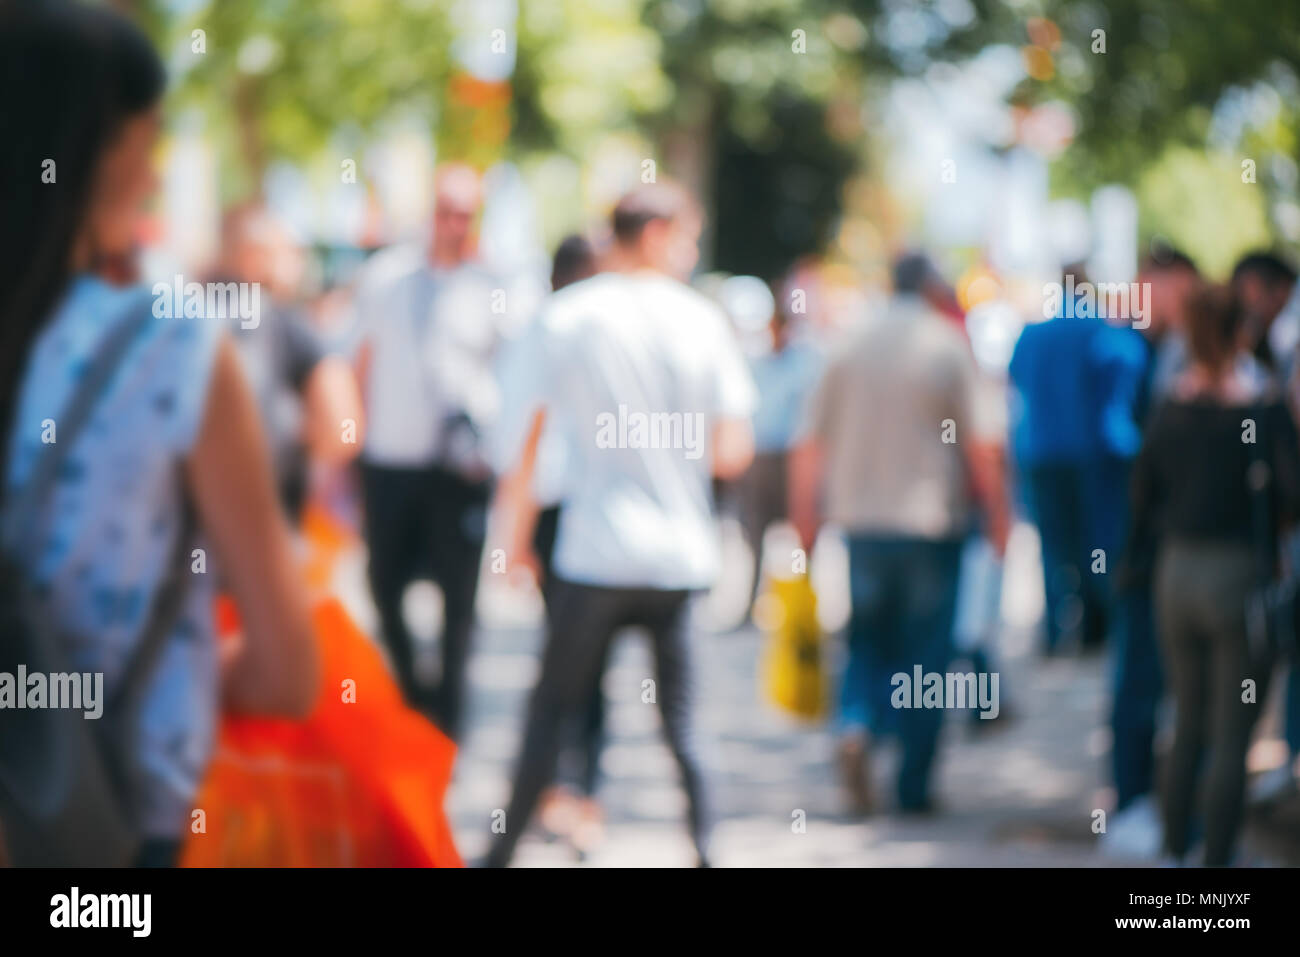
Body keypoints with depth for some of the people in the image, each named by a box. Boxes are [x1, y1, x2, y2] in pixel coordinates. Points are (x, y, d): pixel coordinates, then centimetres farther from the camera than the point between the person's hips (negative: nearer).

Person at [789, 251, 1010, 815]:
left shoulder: (849, 346, 4)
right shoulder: (948, 346, -4)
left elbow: (810, 444, 5)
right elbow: (980, 444, -7)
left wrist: (804, 516, 12)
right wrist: (996, 514, 2)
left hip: (861, 516, 3)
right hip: (932, 518, -3)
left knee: (868, 638, 15)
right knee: (926, 652, 6)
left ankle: (855, 724, -14)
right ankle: (914, 785, 6)